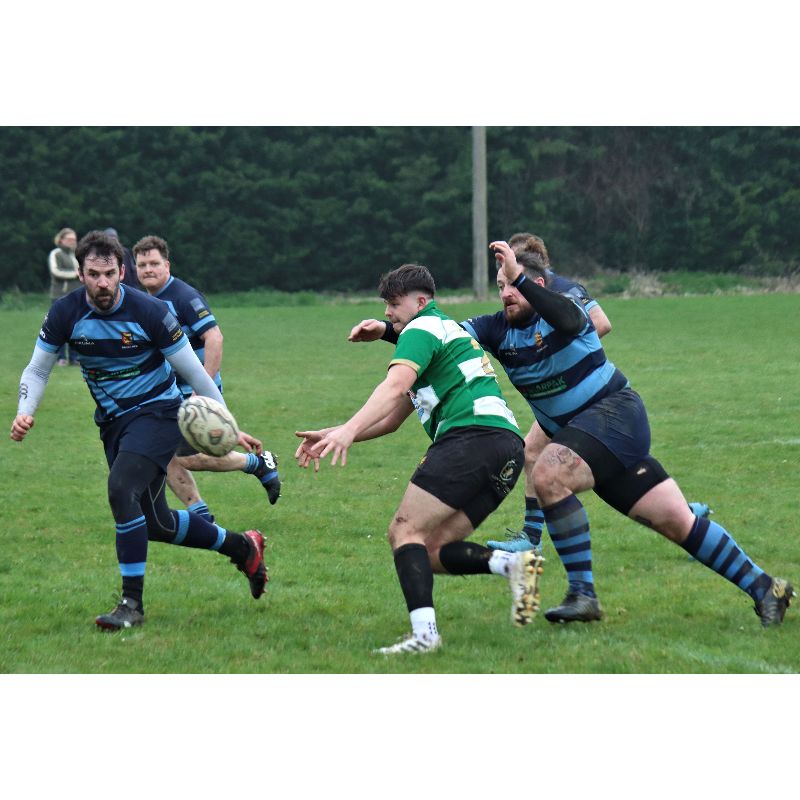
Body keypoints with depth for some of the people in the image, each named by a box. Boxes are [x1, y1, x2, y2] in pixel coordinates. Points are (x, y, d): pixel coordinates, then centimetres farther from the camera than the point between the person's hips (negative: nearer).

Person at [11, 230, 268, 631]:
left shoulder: (150, 312, -19)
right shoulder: (65, 313, -10)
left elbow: (194, 372, -10)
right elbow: (37, 370, 2)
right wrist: (25, 413, -17)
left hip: (156, 413, -5)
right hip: (112, 420, 5)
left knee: (122, 489, -28)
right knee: (154, 522, 9)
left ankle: (132, 603, -19)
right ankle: (242, 547, 33)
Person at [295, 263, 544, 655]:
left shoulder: (423, 328, 4)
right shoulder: (450, 331, 34)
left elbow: (395, 386, -18)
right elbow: (390, 419, 34)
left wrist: (349, 430, -30)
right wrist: (330, 434, 26)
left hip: (472, 436, -9)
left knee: (404, 530, -11)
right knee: (433, 550, 8)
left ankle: (424, 632, -26)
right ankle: (513, 563, -11)